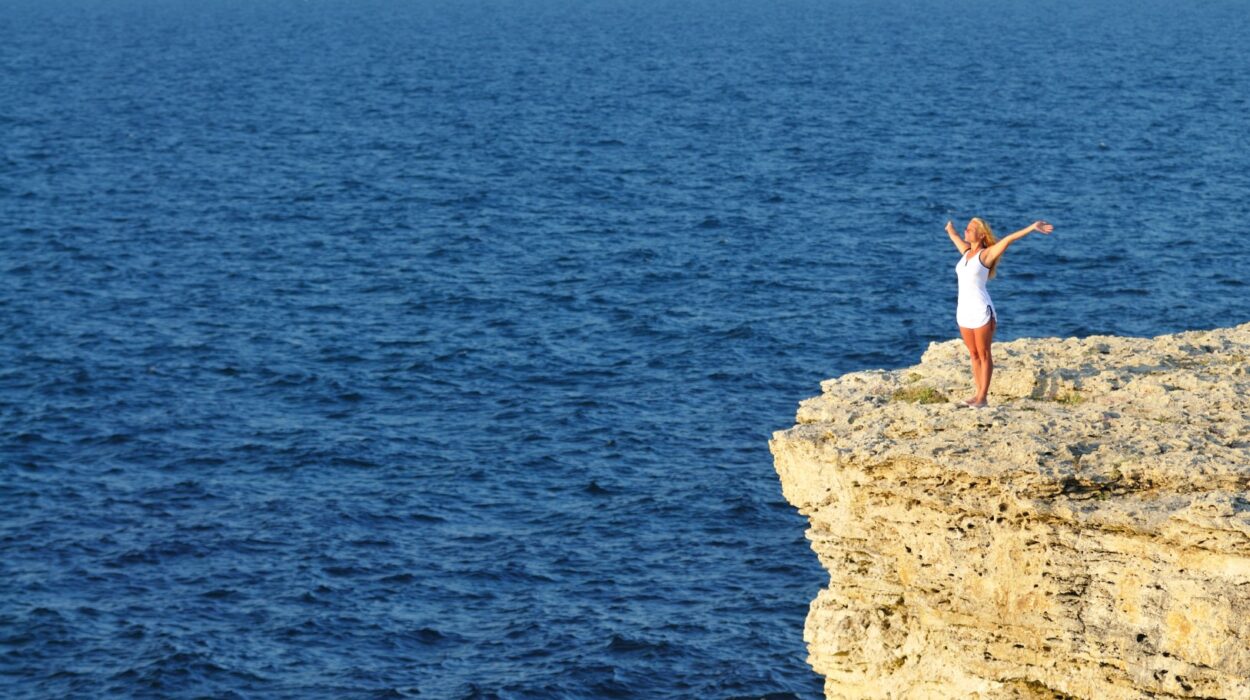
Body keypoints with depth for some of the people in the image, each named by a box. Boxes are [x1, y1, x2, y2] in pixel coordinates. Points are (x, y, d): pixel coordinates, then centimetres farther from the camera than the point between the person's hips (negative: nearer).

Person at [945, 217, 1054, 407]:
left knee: (984, 355, 0)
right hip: (963, 310, 7)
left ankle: (983, 397, 2)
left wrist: (1032, 227, -27)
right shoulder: (966, 252, 11)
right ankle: (979, 394, 15)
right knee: (974, 354, 10)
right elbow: (955, 237, 32)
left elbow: (1009, 239, -18)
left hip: (981, 311, -7)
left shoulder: (986, 254, -7)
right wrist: (950, 228, 52)